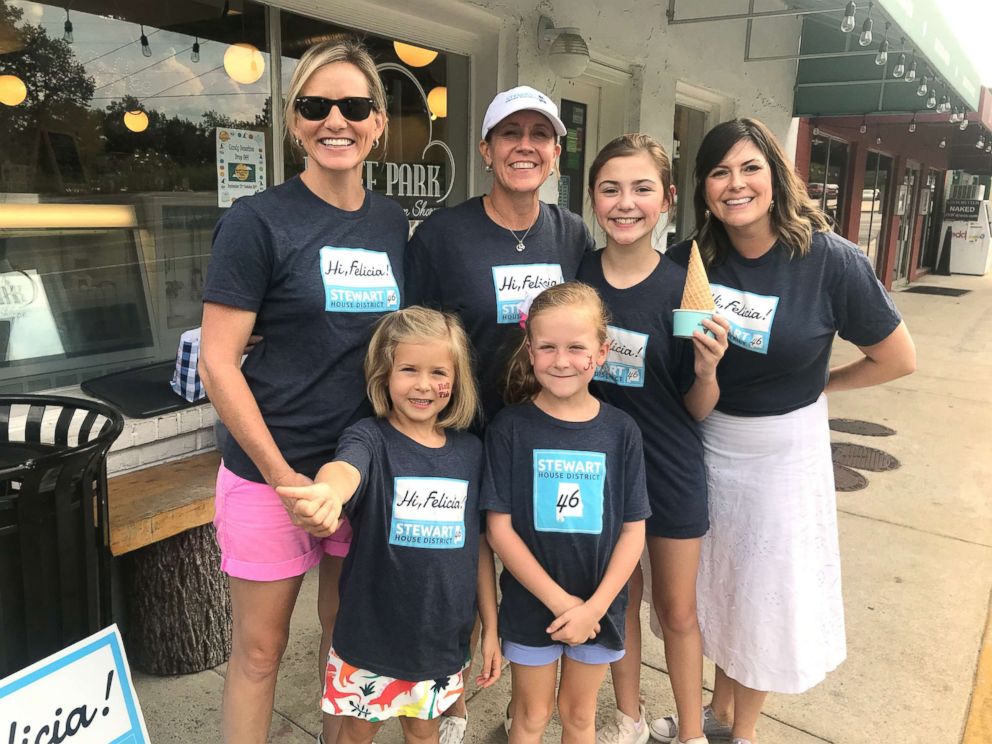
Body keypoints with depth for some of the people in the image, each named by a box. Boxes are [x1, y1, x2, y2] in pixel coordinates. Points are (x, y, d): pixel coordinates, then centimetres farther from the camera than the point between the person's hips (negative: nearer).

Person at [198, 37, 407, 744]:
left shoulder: (392, 222, 5)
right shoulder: (258, 222, -10)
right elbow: (218, 363, -11)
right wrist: (283, 478, -14)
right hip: (272, 471, -4)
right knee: (260, 650, 11)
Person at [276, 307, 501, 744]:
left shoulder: (469, 451, -3)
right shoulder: (370, 439, -15)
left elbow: (478, 546, 4)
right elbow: (346, 469, -40)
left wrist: (490, 627, 7)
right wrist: (326, 492, -63)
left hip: (442, 637, 3)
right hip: (372, 633, -3)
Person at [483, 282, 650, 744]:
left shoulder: (620, 431, -6)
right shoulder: (510, 428, -11)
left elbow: (633, 530, -4)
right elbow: (499, 528, -12)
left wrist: (594, 606, -12)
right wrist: (559, 600, -15)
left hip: (598, 606, 2)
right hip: (531, 604, -1)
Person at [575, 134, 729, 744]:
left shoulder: (683, 288, -13)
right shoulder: (575, 276, -8)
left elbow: (698, 409, -7)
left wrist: (706, 368, -26)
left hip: (671, 470, -2)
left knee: (678, 612, 14)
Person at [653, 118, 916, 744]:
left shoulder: (830, 259, -17)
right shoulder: (690, 261, -8)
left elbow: (899, 359, -6)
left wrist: (816, 386, 1)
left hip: (784, 448, -3)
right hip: (706, 440, 3)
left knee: (766, 594, 12)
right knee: (716, 582, 18)